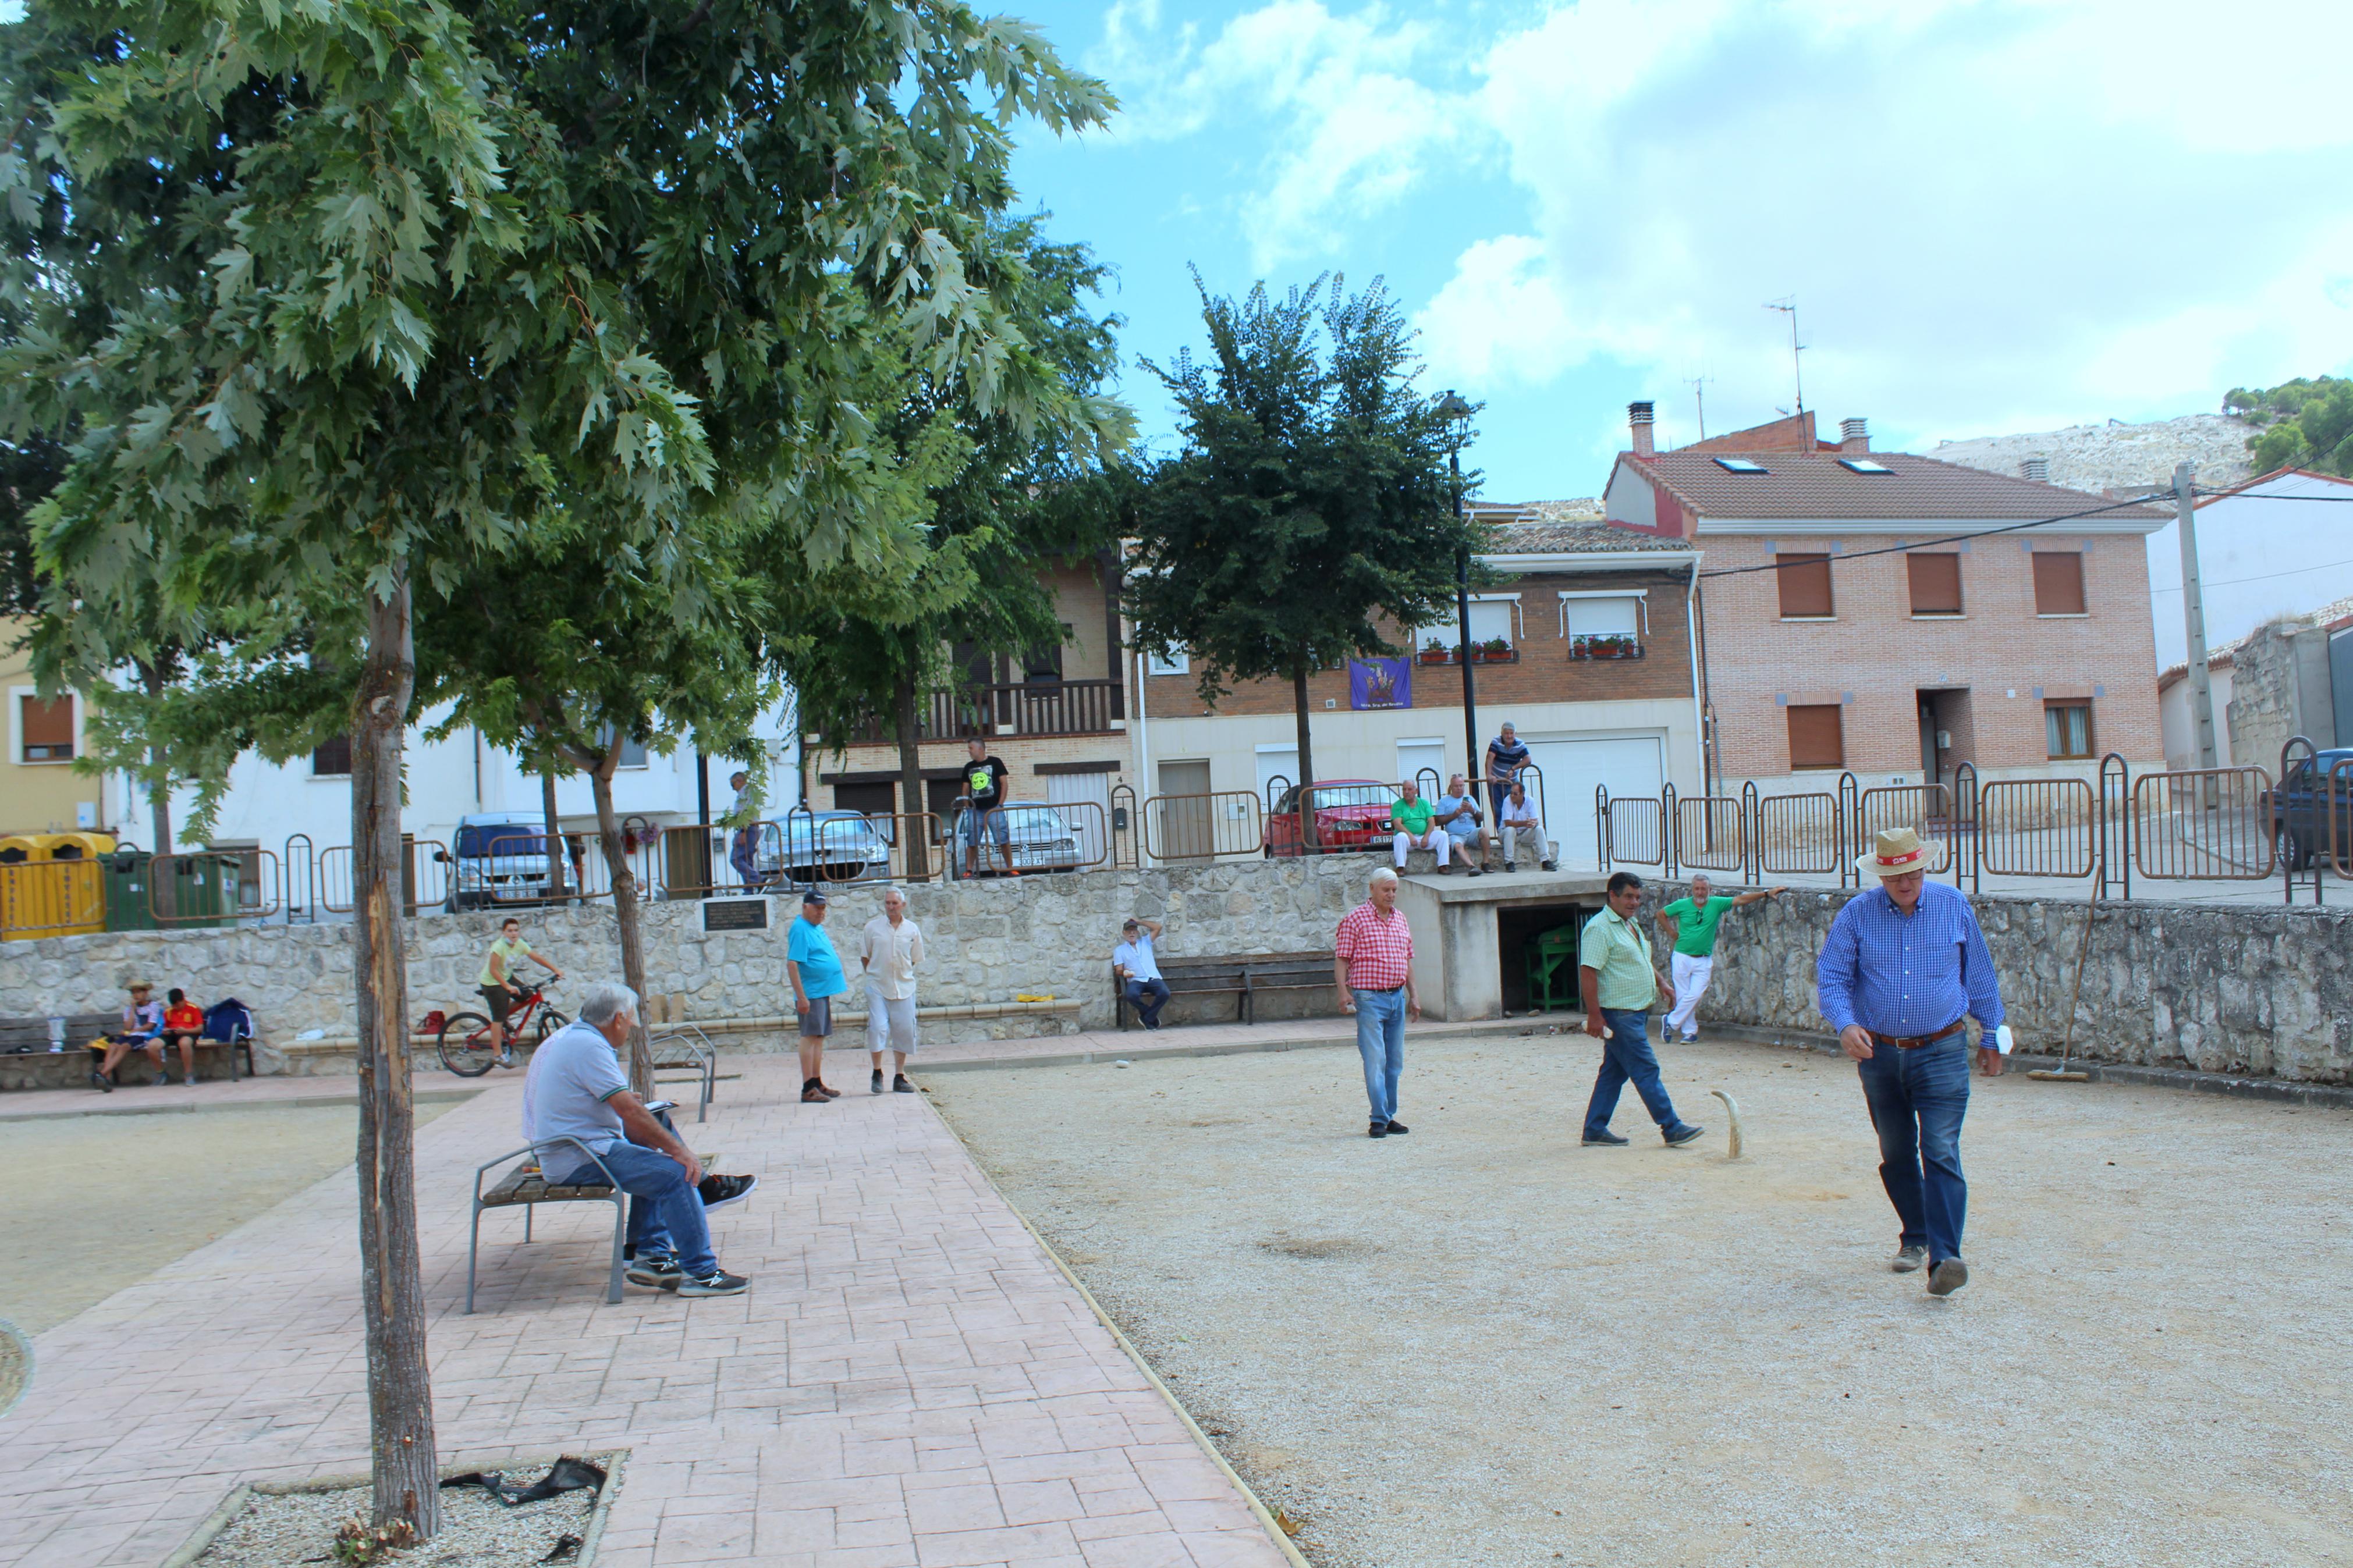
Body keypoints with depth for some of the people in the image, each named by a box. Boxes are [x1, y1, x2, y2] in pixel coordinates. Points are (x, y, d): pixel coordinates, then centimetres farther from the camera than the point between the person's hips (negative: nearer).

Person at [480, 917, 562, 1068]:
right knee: (499, 1018, -8)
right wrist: (508, 987, -37)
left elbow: (537, 958, -1)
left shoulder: (520, 944, -7)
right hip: (492, 982, -7)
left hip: (507, 977, 7)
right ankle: (499, 1055, -1)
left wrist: (556, 970, -8)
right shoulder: (499, 947, -26)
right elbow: (493, 970, -29)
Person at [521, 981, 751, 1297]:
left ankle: (652, 1256, 16)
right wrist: (677, 1149, -19)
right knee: (676, 1173, -19)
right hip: (581, 1159, -11)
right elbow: (629, 1111, -22)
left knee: (655, 1162, 23)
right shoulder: (588, 1046, -18)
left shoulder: (565, 1036, 15)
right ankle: (701, 1273, -17)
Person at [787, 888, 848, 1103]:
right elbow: (792, 964, -20)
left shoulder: (818, 928, 15)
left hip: (823, 992, 10)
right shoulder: (800, 929, -14)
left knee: (819, 1038, 13)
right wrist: (801, 997, -23)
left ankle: (817, 1083, 20)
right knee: (810, 1037, -8)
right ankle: (808, 1089, -7)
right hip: (811, 993, -9)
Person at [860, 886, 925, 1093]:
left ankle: (899, 1078, 14)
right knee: (878, 1028, -11)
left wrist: (903, 973, 7)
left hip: (904, 988, 2)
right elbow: (865, 956, 8)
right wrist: (874, 974, 2)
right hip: (877, 987, -2)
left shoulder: (912, 929, 4)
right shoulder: (872, 927, 1)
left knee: (904, 1032, 3)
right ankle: (877, 1074, 4)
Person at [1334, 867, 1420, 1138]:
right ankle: (1379, 1120, -5)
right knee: (1375, 1060, -8)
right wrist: (1343, 991, -19)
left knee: (1395, 1062, 10)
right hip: (1369, 998, -6)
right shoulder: (1355, 919, -5)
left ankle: (1389, 1116, 18)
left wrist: (1413, 996, 17)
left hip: (1397, 997, 6)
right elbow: (1341, 958, -7)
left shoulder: (1400, 919, 14)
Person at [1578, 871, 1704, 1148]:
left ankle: (1595, 1131, 15)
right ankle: (1672, 1128, -4)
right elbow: (1588, 972, -21)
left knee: (1615, 1072, 11)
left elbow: (1643, 960, 33)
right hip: (1618, 1014, -10)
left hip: (1636, 1012, 10)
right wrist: (1594, 1015, -24)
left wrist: (1662, 982, 16)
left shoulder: (1630, 925, 17)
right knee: (1646, 1071, -7)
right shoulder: (1600, 928, -15)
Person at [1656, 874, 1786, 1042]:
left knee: (1695, 995, -8)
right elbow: (1661, 914, 11)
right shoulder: (1682, 905, -3)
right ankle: (1690, 1032, 14)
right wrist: (1672, 933, 4)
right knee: (1683, 996, 1)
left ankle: (1671, 1022, 9)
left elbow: (1741, 899, -9)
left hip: (1703, 961, 1)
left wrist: (1766, 893, -16)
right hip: (1682, 957, 0)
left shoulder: (1717, 903, -2)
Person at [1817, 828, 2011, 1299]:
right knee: (1896, 1155, 13)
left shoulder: (1954, 906, 0)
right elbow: (1831, 976, -3)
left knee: (1941, 1152, -13)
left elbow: (1980, 976, 10)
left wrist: (1991, 1036, 15)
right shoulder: (1857, 914, -2)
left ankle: (1944, 1258, -17)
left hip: (1942, 1052, -2)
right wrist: (1845, 1024, -21)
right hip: (1879, 1054, 2)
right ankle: (1915, 1238, 32)